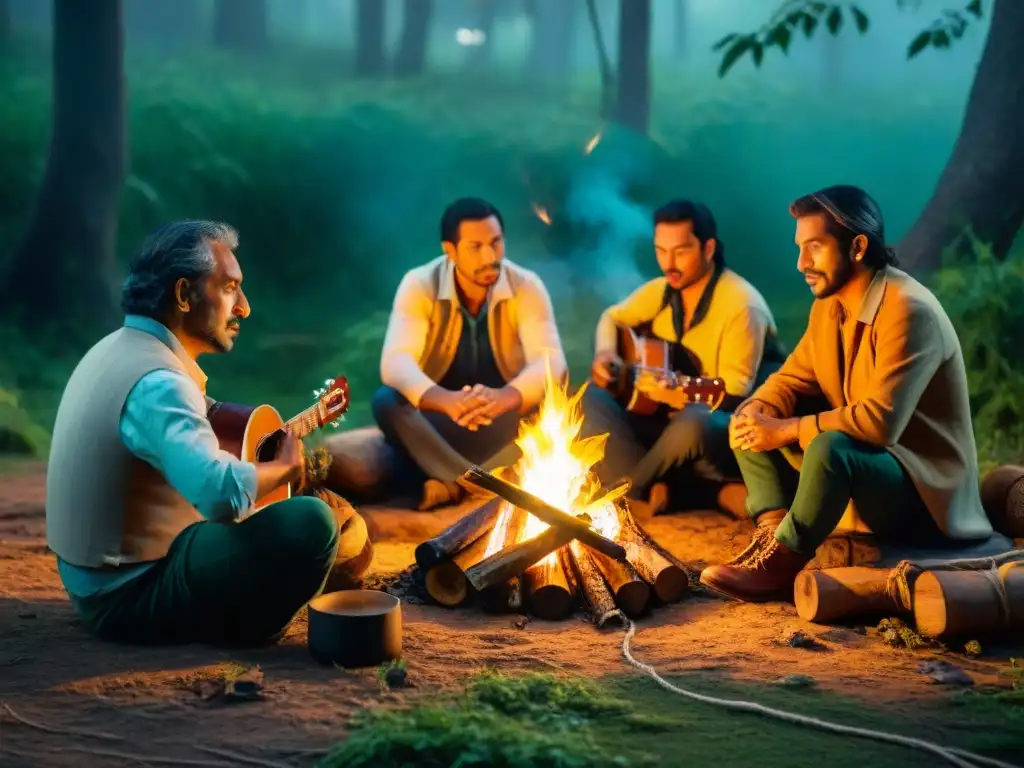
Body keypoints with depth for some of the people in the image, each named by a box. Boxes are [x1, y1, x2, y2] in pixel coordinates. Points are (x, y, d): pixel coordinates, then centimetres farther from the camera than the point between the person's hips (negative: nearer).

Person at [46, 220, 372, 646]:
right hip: (131, 595, -11)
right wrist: (285, 466, -21)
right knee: (311, 523, -24)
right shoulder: (156, 382, -26)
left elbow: (201, 416, 23)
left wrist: (287, 426, 11)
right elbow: (223, 493, -41)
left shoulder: (121, 348, 7)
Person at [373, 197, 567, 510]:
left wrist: (504, 398, -48)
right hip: (438, 420, 0)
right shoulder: (419, 286, -13)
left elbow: (551, 360, -24)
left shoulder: (527, 286, -11)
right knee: (387, 401, -32)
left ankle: (452, 483, -32)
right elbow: (394, 361, -27)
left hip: (503, 425, 0)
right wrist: (445, 400, -49)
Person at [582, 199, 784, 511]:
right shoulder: (661, 291, 2)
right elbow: (612, 317, 21)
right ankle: (652, 490, -26)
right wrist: (605, 352, -2)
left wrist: (677, 395, -40)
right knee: (593, 399, -10)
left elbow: (734, 400, -23)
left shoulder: (741, 305, -20)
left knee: (693, 422, -39)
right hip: (666, 421, 7)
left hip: (733, 435, -7)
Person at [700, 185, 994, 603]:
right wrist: (754, 412, -14)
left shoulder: (908, 310, -24)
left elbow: (880, 421, -32)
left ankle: (781, 563, -18)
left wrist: (784, 431, -26)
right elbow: (793, 378, 9)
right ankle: (774, 535, -11)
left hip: (923, 489, -9)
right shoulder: (829, 304, 4)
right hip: (855, 461, 9)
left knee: (830, 447, -37)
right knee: (752, 422, 3)